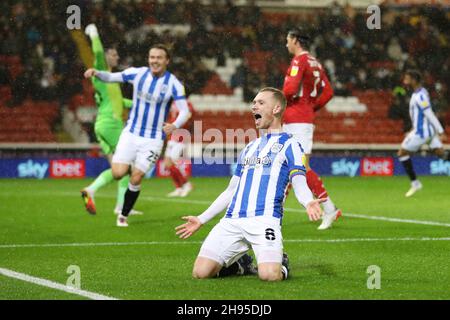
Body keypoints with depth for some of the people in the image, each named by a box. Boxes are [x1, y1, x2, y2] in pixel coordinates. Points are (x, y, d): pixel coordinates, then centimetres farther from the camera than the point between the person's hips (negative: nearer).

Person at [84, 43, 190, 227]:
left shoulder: (173, 84, -12)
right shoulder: (137, 74, -4)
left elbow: (184, 111, -15)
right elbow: (111, 77, 4)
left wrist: (174, 125, -36)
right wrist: (96, 73, -17)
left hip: (153, 139, -2)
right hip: (131, 134, 2)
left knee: (135, 179, -5)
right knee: (118, 174, -11)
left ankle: (124, 215, 17)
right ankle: (130, 165, 26)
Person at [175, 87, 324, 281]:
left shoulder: (289, 144, 8)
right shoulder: (249, 148, 27)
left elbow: (299, 182, -4)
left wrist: (308, 203, -28)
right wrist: (201, 220, 27)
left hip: (265, 219, -5)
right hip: (232, 220, 5)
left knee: (269, 275, -28)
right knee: (200, 272, -12)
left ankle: (281, 264, 10)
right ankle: (239, 263, 18)